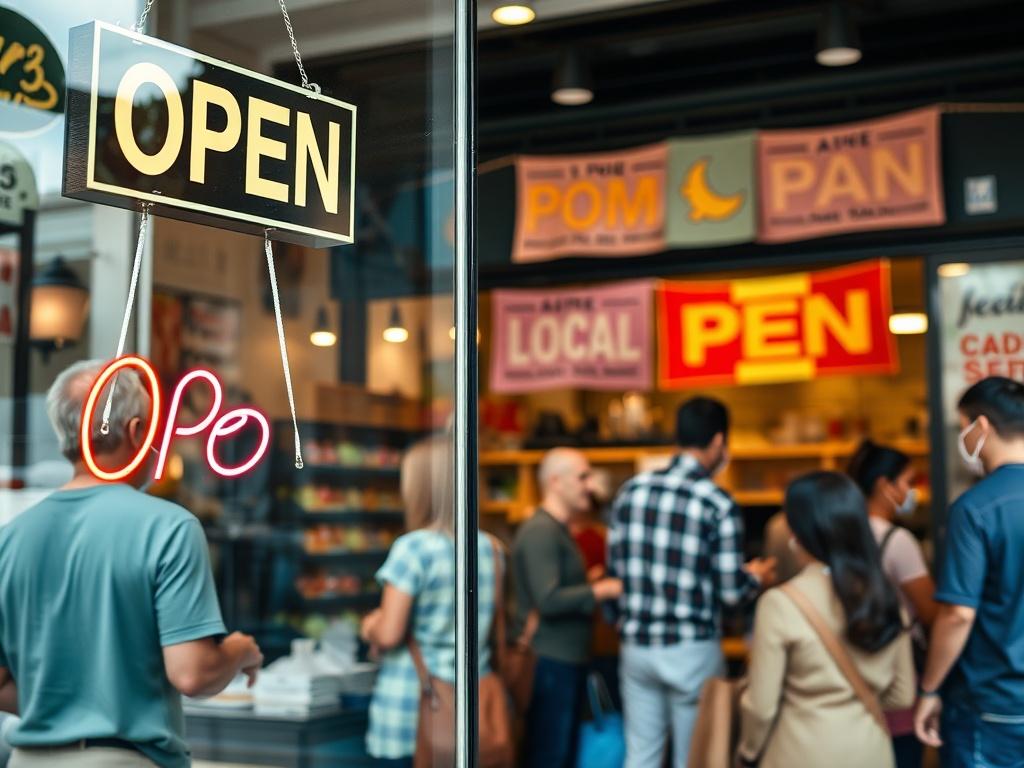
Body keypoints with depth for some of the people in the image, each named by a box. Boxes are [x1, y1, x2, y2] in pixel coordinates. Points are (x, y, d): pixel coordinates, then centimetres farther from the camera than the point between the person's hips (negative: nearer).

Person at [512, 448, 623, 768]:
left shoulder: (558, 531, 18)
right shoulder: (540, 531, -15)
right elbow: (549, 600, -24)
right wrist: (603, 589, -18)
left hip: (567, 660, 10)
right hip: (550, 661, -10)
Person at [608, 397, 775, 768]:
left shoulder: (631, 490, 0)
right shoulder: (719, 504, -13)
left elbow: (615, 567, 6)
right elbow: (732, 593, -11)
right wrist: (756, 576, 10)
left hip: (636, 646, 4)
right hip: (691, 651, -4)